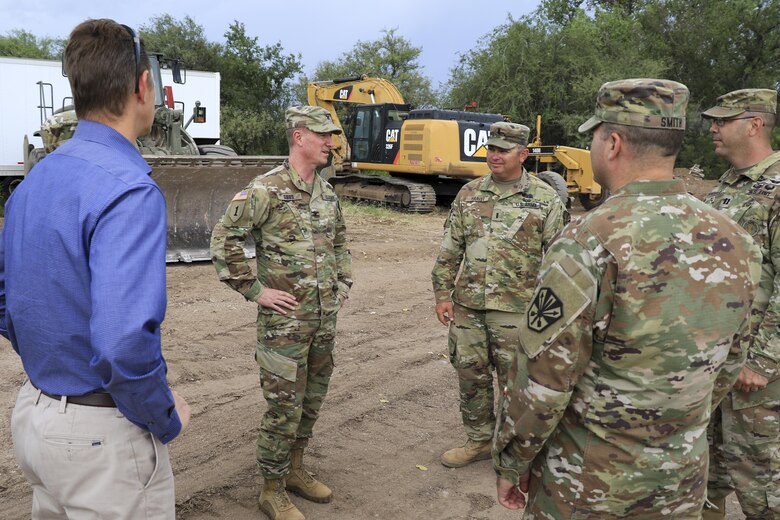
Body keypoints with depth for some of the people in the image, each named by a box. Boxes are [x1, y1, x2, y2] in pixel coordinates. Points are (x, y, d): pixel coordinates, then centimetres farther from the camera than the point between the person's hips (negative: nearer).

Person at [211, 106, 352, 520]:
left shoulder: (327, 192, 9)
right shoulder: (266, 189, -14)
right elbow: (224, 241, -15)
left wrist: (342, 283, 15)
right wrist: (255, 290, -15)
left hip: (325, 318, 7)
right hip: (285, 320, -7)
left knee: (311, 402, 17)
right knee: (284, 408, 1)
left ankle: (294, 469, 35)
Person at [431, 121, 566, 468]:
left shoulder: (545, 199, -4)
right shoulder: (469, 193, 7)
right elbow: (450, 248, 10)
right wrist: (442, 293, 5)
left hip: (516, 309, -4)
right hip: (468, 305, 4)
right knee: (470, 375, 13)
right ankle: (479, 440, 31)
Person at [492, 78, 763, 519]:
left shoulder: (588, 244, -24)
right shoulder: (735, 242, -5)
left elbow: (542, 380, -20)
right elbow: (728, 365, 7)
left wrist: (510, 464, -5)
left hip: (586, 481, -5)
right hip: (683, 481, 5)